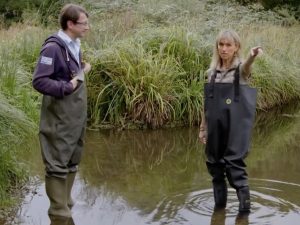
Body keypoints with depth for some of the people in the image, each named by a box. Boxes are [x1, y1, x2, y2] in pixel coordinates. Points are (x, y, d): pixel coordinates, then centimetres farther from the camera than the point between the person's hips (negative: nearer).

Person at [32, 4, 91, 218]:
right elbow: (39, 81, -22)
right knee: (58, 164, 1)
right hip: (60, 118, -9)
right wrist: (67, 87, -22)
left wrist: (83, 70, 4)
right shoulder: (53, 47, -18)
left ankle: (66, 201, 31)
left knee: (72, 162, 18)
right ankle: (59, 209, 10)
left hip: (76, 116, 9)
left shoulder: (74, 45, 8)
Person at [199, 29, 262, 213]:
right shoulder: (213, 72, 8)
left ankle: (245, 205, -3)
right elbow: (207, 103, 13)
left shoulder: (240, 68, -5)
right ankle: (219, 205, 22)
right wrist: (203, 127, 13)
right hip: (215, 128, 5)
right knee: (214, 165, 9)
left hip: (235, 127, -5)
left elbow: (247, 67, -31)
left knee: (234, 164, -10)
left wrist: (252, 56, -54)